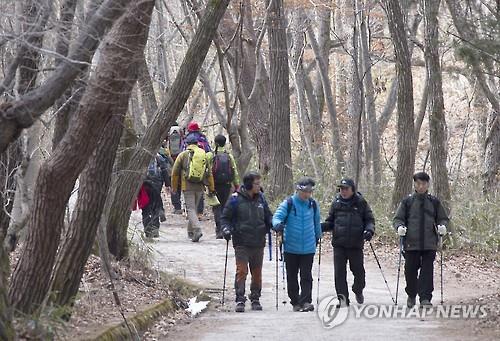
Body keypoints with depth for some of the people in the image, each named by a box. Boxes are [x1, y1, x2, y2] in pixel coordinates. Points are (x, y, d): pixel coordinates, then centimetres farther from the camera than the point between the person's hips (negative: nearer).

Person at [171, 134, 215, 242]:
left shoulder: (183, 155, -1)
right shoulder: (204, 155, 9)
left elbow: (175, 172, 1)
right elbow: (209, 173, 11)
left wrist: (174, 187, 11)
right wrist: (211, 188, 15)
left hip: (187, 186, -4)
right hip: (200, 187, 4)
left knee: (191, 209, -5)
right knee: (194, 208, 18)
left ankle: (197, 229, -24)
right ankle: (191, 231, 27)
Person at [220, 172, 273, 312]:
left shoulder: (261, 198, 8)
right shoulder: (236, 199, -5)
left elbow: (268, 216, 19)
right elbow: (225, 217, 2)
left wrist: (274, 223, -1)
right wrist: (226, 229, -16)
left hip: (258, 243, 4)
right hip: (242, 243, -4)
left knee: (257, 273, 10)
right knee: (241, 271, -11)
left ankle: (255, 299, 21)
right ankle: (240, 300, -9)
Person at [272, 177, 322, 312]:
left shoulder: (313, 204, 5)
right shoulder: (288, 203, -6)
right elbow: (277, 216, -14)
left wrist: (317, 237, 29)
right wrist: (278, 225, -36)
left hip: (308, 248, 1)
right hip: (291, 248, -1)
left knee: (306, 276, -5)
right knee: (292, 277, 7)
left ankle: (306, 301, -7)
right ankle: (295, 302, 16)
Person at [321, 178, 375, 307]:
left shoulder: (361, 203, 3)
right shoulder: (336, 202, 7)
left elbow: (369, 220, 7)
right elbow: (330, 222, 14)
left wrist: (369, 230, -13)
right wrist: (319, 227, -5)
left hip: (356, 244, -1)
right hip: (339, 244, 1)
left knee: (358, 270, 5)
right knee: (339, 272, -4)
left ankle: (358, 291, 34)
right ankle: (343, 299, 2)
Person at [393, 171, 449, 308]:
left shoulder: (434, 202, 9)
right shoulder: (407, 201, 6)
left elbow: (443, 218, 15)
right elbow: (398, 218, 7)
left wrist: (442, 226, -8)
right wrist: (399, 226, -15)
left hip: (429, 244, 0)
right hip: (411, 243, 0)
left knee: (427, 271, -7)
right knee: (410, 270, 5)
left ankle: (425, 298, -5)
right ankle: (411, 295, 26)